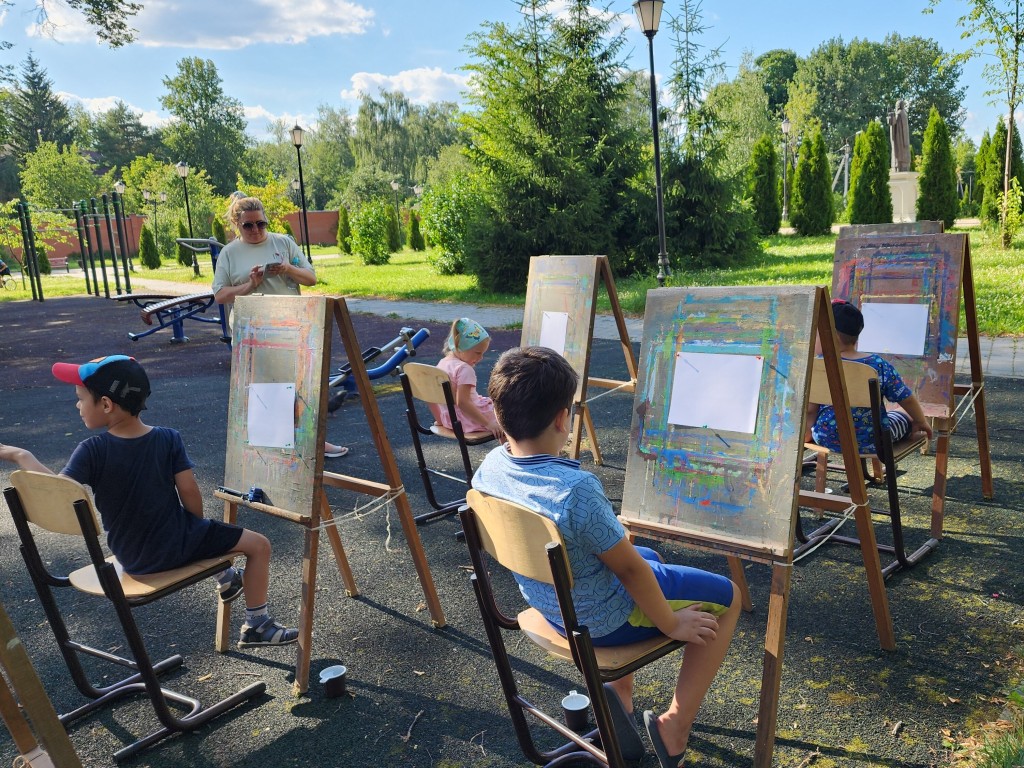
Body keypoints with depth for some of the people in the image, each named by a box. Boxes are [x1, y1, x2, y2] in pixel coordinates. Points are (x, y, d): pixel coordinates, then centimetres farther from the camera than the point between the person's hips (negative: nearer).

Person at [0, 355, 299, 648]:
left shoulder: (91, 451, -19)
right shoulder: (169, 439, -18)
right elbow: (189, 492, -16)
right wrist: (199, 526, 3)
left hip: (129, 556, 4)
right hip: (175, 548, -4)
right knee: (259, 545, 9)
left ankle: (226, 578, 49)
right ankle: (256, 626, 15)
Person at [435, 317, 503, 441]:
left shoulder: (441, 363, 3)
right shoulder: (464, 369, -22)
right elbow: (462, 402, -31)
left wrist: (440, 420, 17)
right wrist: (487, 423, -29)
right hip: (468, 420, -9)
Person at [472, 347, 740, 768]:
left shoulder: (489, 467, -13)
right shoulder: (577, 488, -36)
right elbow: (629, 569, -23)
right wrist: (670, 624, -6)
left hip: (549, 604, 8)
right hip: (603, 619, -7)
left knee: (649, 557, 33)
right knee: (727, 596, 12)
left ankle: (619, 693, 27)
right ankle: (675, 726, 15)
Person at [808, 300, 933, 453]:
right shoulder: (879, 364, -12)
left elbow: (810, 409, -12)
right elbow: (907, 400, -4)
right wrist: (922, 422, 15)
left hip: (826, 439, 0)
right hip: (871, 443, 0)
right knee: (906, 413, 27)